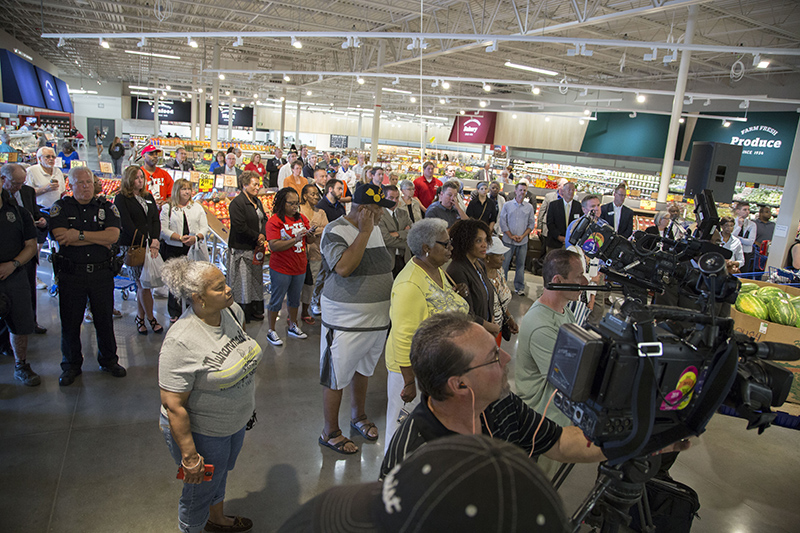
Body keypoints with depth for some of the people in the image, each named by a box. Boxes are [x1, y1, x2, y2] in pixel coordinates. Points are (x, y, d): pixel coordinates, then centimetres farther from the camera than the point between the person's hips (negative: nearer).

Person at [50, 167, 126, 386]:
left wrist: (80, 234, -14)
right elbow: (60, 237, -13)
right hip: (71, 274, 0)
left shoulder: (107, 207, 6)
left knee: (105, 319, 9)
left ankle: (108, 360, 26)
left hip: (102, 273, 1)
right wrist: (100, 239, -11)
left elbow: (113, 236, -9)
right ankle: (71, 365, 25)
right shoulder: (60, 207, 3)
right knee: (70, 321, 8)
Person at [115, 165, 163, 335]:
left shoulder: (148, 197, 17)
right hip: (132, 246, -5)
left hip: (150, 246, 5)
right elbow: (127, 225, -8)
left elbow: (156, 220, 11)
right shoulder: (121, 199, -1)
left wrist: (155, 241, -5)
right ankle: (151, 318, 10)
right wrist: (146, 243, -13)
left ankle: (140, 317, 19)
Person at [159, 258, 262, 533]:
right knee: (200, 491, 17)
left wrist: (248, 405, 17)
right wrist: (189, 455, -22)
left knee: (221, 473, 31)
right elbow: (173, 406, -27)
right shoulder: (181, 342, -33)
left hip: (235, 423, 7)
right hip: (201, 433, -7)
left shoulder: (231, 311, -9)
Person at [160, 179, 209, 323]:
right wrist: (180, 238, -15)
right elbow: (163, 229, -2)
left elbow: (204, 227, 7)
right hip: (174, 250, -1)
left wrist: (196, 237, -13)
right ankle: (175, 313, 13)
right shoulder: (167, 208, 6)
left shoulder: (197, 207, 13)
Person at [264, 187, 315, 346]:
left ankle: (293, 326, 34)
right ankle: (271, 331, 18)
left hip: (299, 267, 6)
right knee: (277, 300, 4)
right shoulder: (274, 221, -11)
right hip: (281, 269, -6)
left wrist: (310, 235, -15)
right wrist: (295, 239, -27)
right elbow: (274, 246, -20)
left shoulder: (302, 218, 6)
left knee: (295, 298, 18)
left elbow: (310, 241, 9)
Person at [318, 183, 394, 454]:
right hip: (345, 322, -7)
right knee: (337, 378, 6)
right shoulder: (335, 231, -17)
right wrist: (364, 232, -26)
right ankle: (330, 432, 24)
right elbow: (343, 268, -33)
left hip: (377, 319, 8)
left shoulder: (375, 229, 7)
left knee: (363, 370, 24)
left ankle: (358, 416, 43)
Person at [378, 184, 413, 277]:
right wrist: (406, 244, -5)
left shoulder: (403, 213, 14)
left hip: (404, 258, 5)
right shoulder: (379, 215, -8)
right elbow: (386, 240, -16)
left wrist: (398, 234, -14)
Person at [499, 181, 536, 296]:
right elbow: (503, 223, 0)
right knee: (504, 263, 0)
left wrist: (523, 236, -6)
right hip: (508, 240, -1)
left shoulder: (529, 207, 6)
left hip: (523, 241, 1)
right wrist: (511, 236, -8)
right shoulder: (507, 205, 2)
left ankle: (519, 287, 16)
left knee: (520, 264, 7)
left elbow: (532, 224, 7)